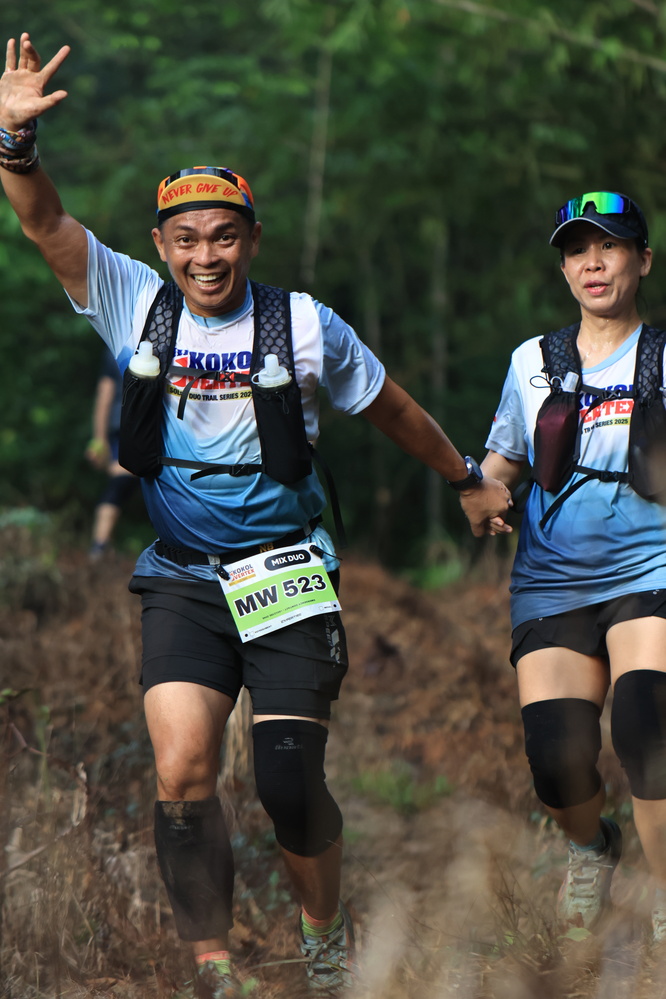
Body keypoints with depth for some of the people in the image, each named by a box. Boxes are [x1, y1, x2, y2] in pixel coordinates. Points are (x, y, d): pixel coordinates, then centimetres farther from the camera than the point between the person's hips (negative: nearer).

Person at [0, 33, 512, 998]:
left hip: (288, 576, -1)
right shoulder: (133, 302, 0)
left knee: (288, 782, -7)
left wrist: (469, 478, 25)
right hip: (181, 581, 1)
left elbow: (387, 406, 13)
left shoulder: (304, 325, -2)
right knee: (181, 776, -13)